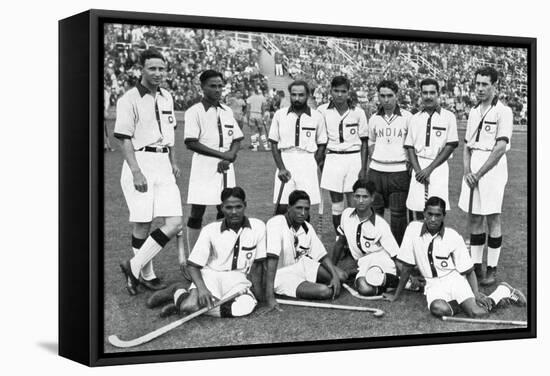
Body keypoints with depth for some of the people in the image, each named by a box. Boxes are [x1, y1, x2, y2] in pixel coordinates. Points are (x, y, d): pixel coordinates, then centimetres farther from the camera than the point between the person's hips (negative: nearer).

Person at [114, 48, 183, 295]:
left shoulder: (166, 97, 14)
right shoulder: (129, 99, -7)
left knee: (175, 223, -4)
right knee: (142, 224, -3)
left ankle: (135, 267, 5)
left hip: (163, 164, 7)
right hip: (140, 163, -6)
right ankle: (146, 274, 13)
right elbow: (124, 138, -11)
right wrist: (136, 171, -18)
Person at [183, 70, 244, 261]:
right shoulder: (195, 112, -6)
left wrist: (229, 158, -6)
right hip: (204, 166, -6)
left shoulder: (227, 111, 13)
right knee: (197, 212, -2)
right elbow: (191, 143, -14)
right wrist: (221, 154, -15)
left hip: (226, 167, 6)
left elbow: (237, 139, 14)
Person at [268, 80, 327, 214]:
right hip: (285, 161, 0)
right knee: (281, 206, -5)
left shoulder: (317, 117, 4)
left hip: (308, 164, 0)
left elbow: (321, 145, 8)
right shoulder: (280, 114, 4)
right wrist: (281, 168, -7)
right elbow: (274, 144, 5)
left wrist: (312, 166, -5)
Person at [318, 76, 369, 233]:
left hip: (354, 158, -1)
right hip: (333, 159, 1)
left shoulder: (358, 112, 1)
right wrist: (319, 161, 0)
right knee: (336, 206, 5)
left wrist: (363, 168, -2)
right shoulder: (322, 111, 1)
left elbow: (364, 142, 3)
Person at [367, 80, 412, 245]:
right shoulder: (374, 119, 9)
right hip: (376, 170, 4)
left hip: (399, 171, -3)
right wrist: (374, 160, 12)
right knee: (374, 210, 5)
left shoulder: (407, 117, -2)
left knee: (398, 212, -1)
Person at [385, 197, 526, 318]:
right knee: (439, 309, -35)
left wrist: (477, 294, -15)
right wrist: (396, 295, 5)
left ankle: (503, 291, 5)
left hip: (454, 279, 0)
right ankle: (457, 304, -2)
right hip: (433, 284, 1)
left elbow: (468, 270, -1)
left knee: (477, 313, -25)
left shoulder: (453, 237, -8)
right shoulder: (413, 229, -7)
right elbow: (406, 267, 1)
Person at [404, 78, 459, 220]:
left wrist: (429, 168, -8)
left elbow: (450, 146, -2)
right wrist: (417, 170, -6)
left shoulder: (448, 117, 2)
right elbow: (410, 147, 10)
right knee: (418, 211, 2)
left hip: (438, 167, -3)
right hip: (419, 167, 3)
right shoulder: (415, 118, 13)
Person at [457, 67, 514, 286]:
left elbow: (500, 147, -14)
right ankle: (475, 266, 15)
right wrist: (467, 171, 0)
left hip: (492, 168, -6)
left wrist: (479, 173, -13)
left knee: (492, 219, -1)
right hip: (473, 169, 6)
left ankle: (492, 269, 5)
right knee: (474, 219, 8)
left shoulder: (503, 112, -7)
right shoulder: (474, 112, 14)